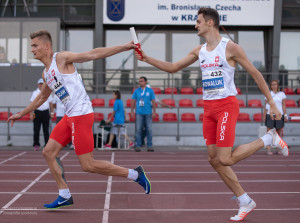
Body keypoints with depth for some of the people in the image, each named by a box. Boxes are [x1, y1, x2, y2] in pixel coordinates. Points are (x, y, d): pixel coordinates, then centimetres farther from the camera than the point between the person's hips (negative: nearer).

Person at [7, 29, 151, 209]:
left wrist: (124, 47, -20)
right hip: (70, 117, 9)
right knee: (49, 152, 8)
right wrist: (21, 114, 41)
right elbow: (42, 97, 34)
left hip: (81, 115, -9)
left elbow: (93, 54, -14)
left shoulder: (62, 58, -7)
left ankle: (134, 174, 2)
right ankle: (65, 196, 16)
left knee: (88, 165, -9)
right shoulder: (46, 73, 18)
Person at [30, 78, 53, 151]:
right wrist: (31, 114, -1)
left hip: (45, 112, 1)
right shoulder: (34, 93, 8)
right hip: (37, 112, -1)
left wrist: (52, 112, 9)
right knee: (36, 130, -4)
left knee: (46, 130, 2)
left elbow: (50, 103, 15)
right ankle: (36, 145, 2)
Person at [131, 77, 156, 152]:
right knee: (138, 129, -2)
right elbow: (133, 101, 10)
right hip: (139, 113, 0)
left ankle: (149, 146, 5)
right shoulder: (136, 91, 8)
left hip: (148, 113, 0)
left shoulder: (150, 91, 6)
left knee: (149, 130, -1)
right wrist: (132, 111, 4)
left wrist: (154, 111, -1)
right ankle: (138, 146, 3)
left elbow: (153, 101, 5)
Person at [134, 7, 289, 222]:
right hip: (209, 108, 7)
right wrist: (146, 58, 4)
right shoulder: (199, 51, 10)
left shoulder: (230, 47, -8)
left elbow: (255, 73, -5)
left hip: (226, 106, -7)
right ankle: (245, 202, 16)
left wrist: (272, 103, -7)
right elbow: (173, 67, 16)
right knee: (214, 159, 5)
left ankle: (269, 138, 7)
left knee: (225, 160, -13)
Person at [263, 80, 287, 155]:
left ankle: (278, 149, 10)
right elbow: (266, 106, 8)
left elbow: (284, 105, 7)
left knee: (279, 133, 3)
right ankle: (268, 149, -6)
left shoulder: (282, 94, 8)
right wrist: (264, 115, 2)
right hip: (270, 115, -1)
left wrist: (285, 115, -1)